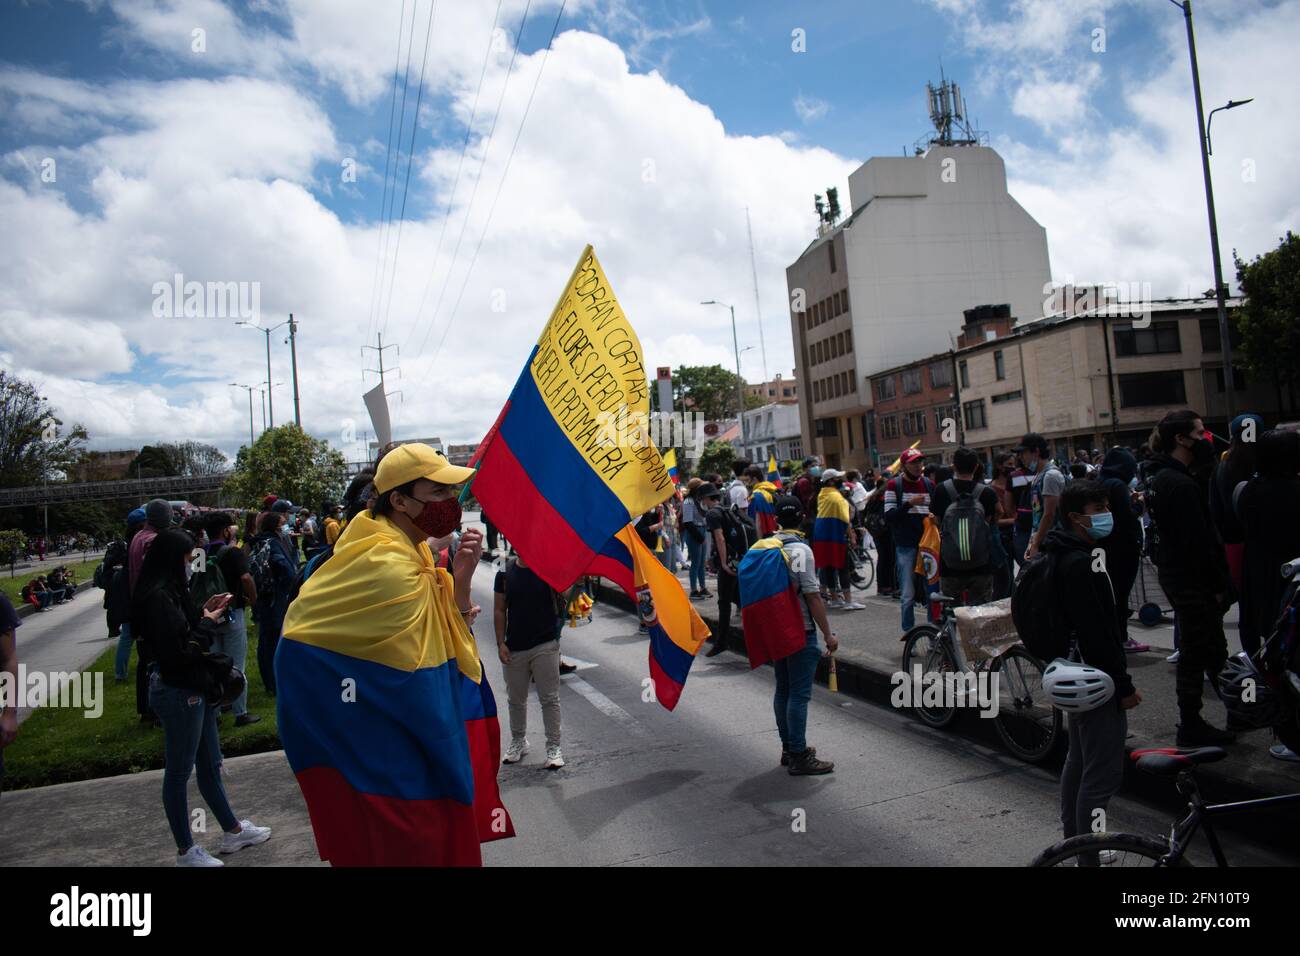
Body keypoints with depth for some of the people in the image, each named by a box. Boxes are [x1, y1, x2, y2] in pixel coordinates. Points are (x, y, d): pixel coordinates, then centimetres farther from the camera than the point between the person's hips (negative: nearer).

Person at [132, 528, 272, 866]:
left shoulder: (170, 591, 9)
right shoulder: (158, 596, -22)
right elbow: (179, 651, -25)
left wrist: (202, 612, 3)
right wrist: (207, 623, -12)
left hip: (193, 689, 10)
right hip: (178, 693, -10)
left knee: (210, 765, 19)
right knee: (179, 772, 5)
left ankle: (232, 831, 33)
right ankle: (186, 851, 20)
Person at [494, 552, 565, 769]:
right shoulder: (506, 572, 1)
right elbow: (499, 610, 5)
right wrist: (501, 643, 0)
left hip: (545, 645, -3)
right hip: (514, 648, 3)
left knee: (550, 699, 2)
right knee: (516, 699, 15)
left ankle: (553, 747, 14)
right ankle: (518, 741, 34)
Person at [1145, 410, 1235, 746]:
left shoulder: (1160, 477, 11)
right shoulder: (1180, 484, -21)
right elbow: (1197, 541, -21)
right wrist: (1219, 584, -16)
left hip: (1176, 575, 10)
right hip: (1192, 580, -10)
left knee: (1204, 647, 19)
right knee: (1198, 652, -1)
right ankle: (1190, 727, 8)